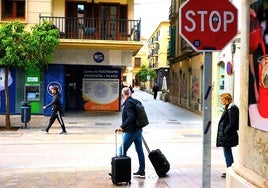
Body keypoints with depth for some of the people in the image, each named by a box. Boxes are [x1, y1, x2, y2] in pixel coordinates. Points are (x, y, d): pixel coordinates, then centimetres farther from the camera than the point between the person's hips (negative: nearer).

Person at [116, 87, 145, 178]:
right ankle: (141, 171, 18)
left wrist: (122, 127, -30)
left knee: (122, 150, -2)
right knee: (139, 150, 12)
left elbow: (131, 117, -26)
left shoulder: (128, 103, -15)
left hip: (131, 131, -9)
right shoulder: (136, 102, 12)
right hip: (138, 129, 10)